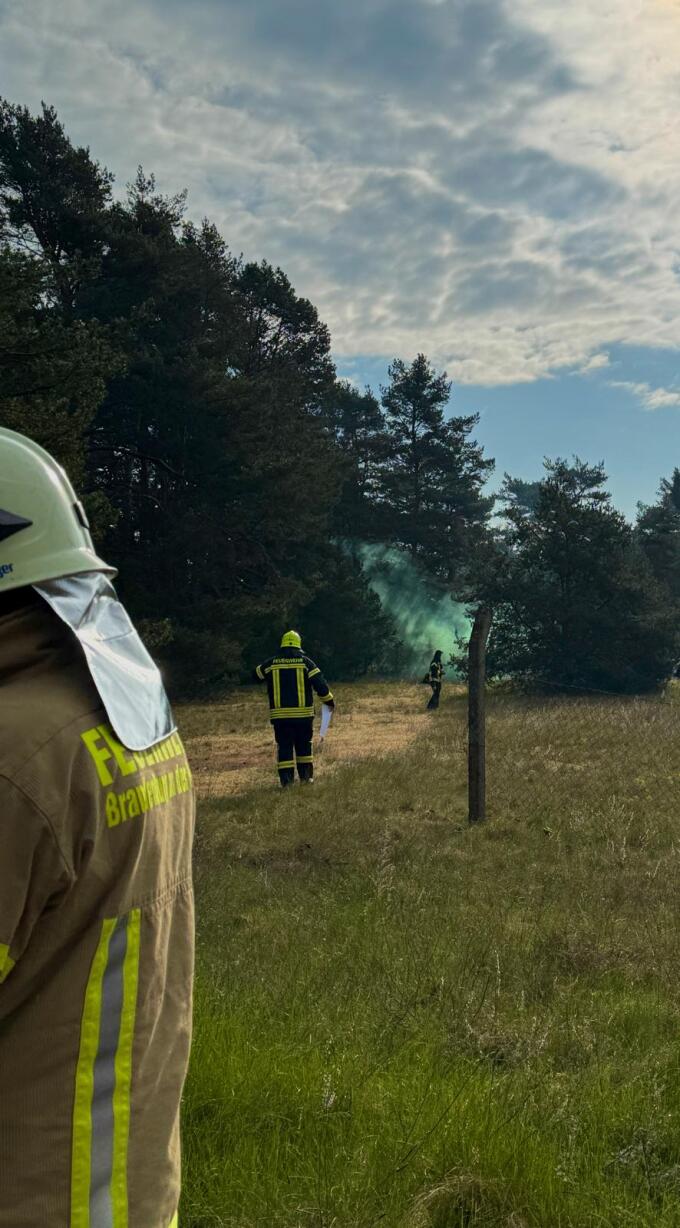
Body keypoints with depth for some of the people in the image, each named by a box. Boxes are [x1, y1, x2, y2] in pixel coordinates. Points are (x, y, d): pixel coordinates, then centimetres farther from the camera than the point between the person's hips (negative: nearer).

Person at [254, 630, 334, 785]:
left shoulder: (271, 663, 2)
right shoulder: (305, 662, -1)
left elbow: (256, 675, 20)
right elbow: (320, 685, -5)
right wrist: (329, 701, 9)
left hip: (280, 715, 0)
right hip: (303, 714, 0)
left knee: (284, 747, 4)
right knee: (304, 746, 15)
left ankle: (286, 780, -2)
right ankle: (306, 777, 19)